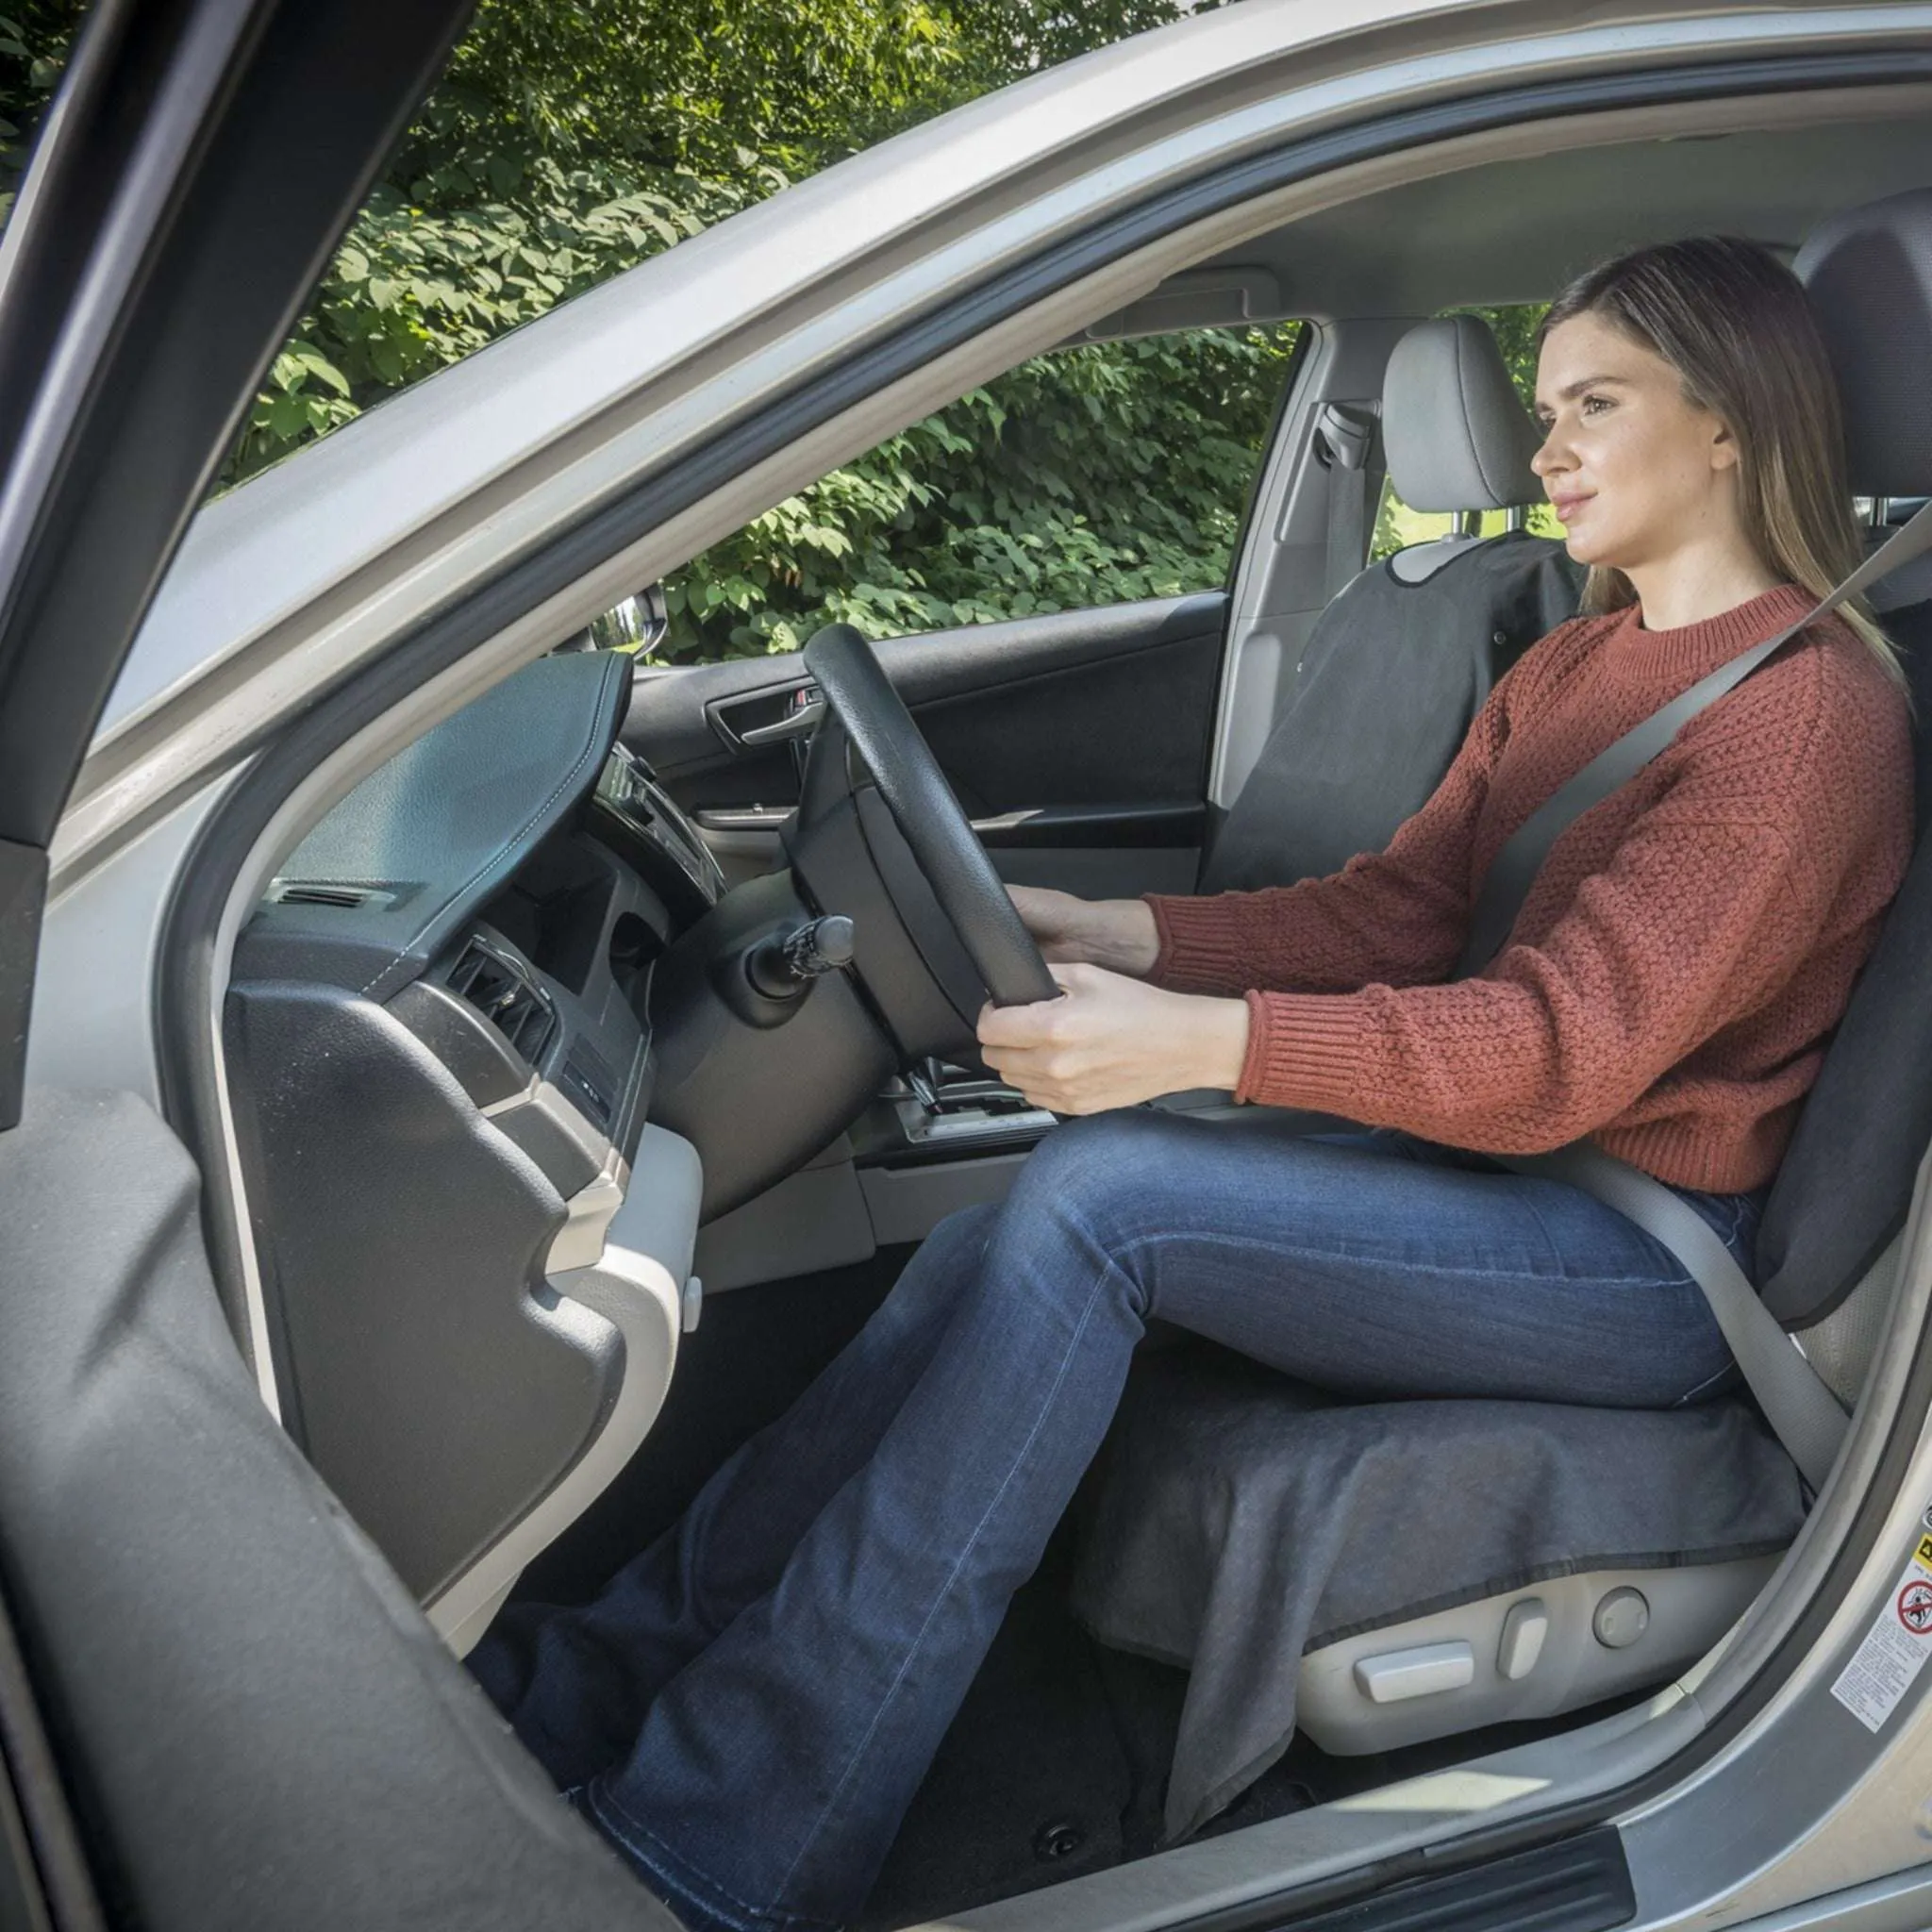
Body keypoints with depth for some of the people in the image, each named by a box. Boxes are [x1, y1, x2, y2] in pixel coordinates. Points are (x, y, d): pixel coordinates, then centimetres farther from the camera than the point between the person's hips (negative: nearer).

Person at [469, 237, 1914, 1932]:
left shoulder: (1816, 708, -10)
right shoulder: (1566, 667, 16)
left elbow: (1566, 1041, -22)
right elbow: (1394, 909, 9)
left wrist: (1209, 1043, -34)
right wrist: (1127, 935, -6)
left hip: (1647, 1264, -7)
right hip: (1484, 1168, 7)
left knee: (1095, 1193, -28)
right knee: (993, 1250, -14)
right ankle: (621, 1672, -6)